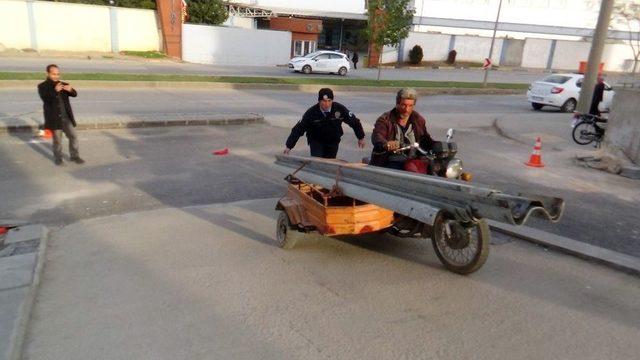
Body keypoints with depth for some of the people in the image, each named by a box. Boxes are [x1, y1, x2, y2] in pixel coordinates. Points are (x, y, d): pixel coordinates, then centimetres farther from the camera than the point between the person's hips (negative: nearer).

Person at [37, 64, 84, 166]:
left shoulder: (63, 85, 10)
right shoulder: (42, 86, -1)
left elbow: (74, 94, -4)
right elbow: (45, 98, -18)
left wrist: (71, 90, -27)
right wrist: (55, 91, -33)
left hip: (66, 117, 3)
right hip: (54, 118, -3)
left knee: (73, 135, 5)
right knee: (57, 139, 5)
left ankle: (74, 156, 17)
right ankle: (58, 158, 19)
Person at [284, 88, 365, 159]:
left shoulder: (340, 109, -21)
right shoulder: (311, 113, -23)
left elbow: (354, 122, -8)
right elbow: (298, 129, -20)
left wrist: (361, 137, 1)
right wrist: (289, 146, -22)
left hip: (333, 142, 2)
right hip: (316, 142, -2)